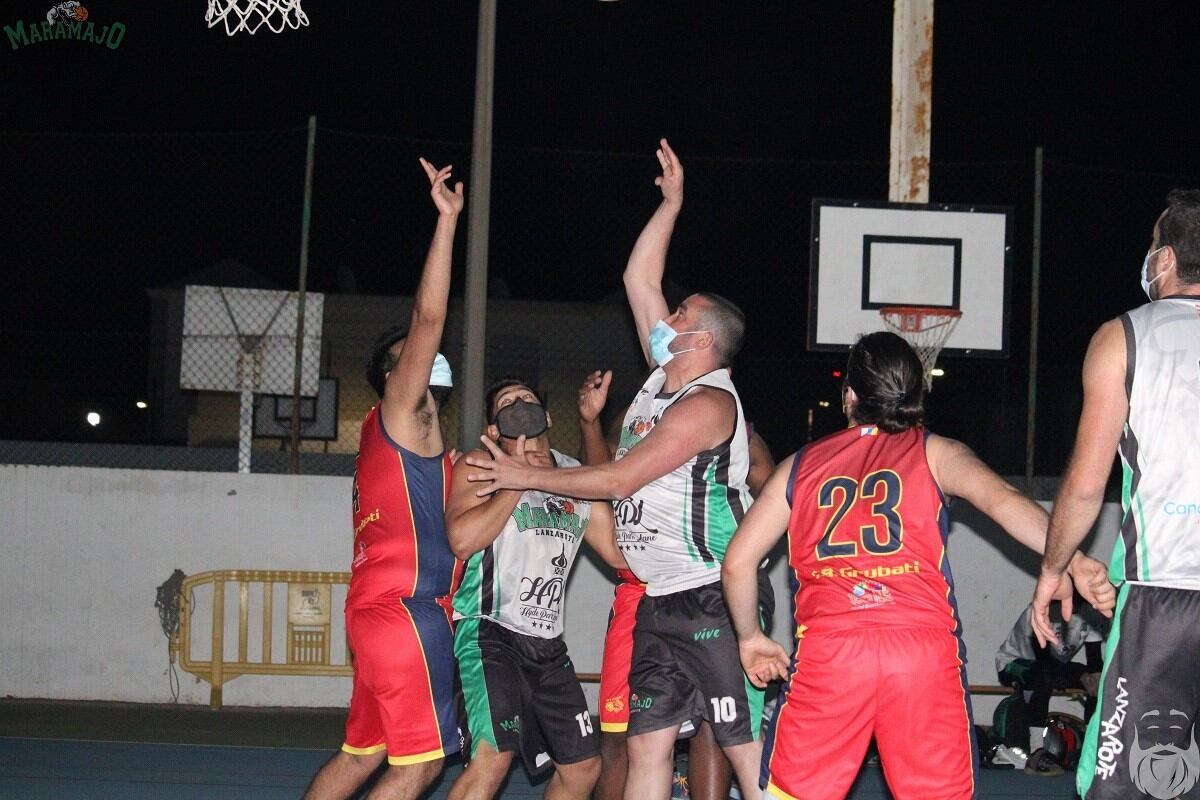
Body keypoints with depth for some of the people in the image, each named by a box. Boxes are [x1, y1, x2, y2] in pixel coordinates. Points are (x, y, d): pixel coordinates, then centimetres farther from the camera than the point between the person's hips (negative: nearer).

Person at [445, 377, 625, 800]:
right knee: (493, 757, -25)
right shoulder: (483, 464, -2)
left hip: (548, 642, 7)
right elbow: (462, 539, -19)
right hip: (491, 633, -7)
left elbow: (622, 552, 15)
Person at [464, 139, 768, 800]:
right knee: (647, 744, 6)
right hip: (659, 600, 9)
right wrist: (671, 204, 17)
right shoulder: (667, 375, 13)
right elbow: (638, 280, 19)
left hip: (713, 598, -9)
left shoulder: (707, 402, -13)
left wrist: (525, 476, -7)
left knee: (747, 745, -9)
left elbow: (618, 480, -15)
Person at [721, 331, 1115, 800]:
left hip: (826, 647, 1)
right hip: (924, 646, -1)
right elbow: (1000, 499, -6)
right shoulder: (936, 453, 14)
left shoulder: (800, 466, 20)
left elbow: (737, 562, 17)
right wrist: (1071, 561, -18)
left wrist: (750, 638, 31)